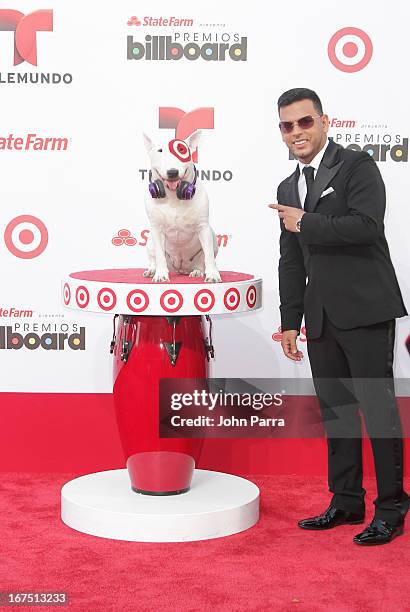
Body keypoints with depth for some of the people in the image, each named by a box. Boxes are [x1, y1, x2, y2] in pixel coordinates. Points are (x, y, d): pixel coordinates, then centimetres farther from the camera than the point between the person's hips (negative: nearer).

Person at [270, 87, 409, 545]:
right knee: (335, 410, 12)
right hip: (321, 316, 7)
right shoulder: (288, 189, 16)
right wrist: (290, 322, 15)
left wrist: (306, 223, -12)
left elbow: (366, 225, -21)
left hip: (365, 310, -7)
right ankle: (346, 502, 22)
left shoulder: (357, 166, -5)